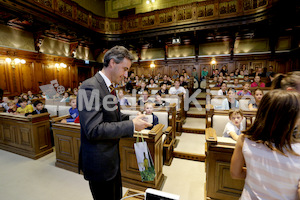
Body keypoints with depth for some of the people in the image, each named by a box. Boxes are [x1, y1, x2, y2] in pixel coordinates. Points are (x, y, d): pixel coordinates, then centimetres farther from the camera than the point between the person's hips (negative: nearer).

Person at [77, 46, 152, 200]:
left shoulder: (108, 87, 6)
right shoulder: (90, 87, -24)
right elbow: (93, 130, -29)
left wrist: (135, 120, -3)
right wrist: (131, 125, -26)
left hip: (111, 158, 9)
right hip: (99, 163, -8)